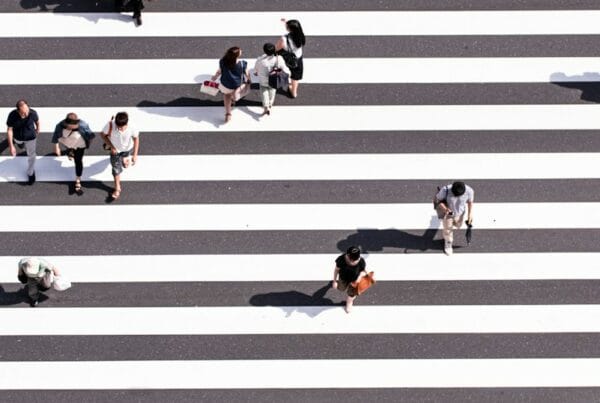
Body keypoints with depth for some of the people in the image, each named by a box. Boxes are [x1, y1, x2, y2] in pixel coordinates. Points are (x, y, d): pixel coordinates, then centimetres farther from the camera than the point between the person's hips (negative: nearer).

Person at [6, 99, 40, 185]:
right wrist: (11, 146, -25)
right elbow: (9, 130, -25)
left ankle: (31, 173, 45)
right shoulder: (12, 115, -38)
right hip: (17, 137, 1)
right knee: (20, 144, 36)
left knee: (31, 155, 18)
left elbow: (37, 121, -11)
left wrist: (38, 129, 11)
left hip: (30, 137, -1)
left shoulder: (33, 113, -36)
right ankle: (20, 144, 76)